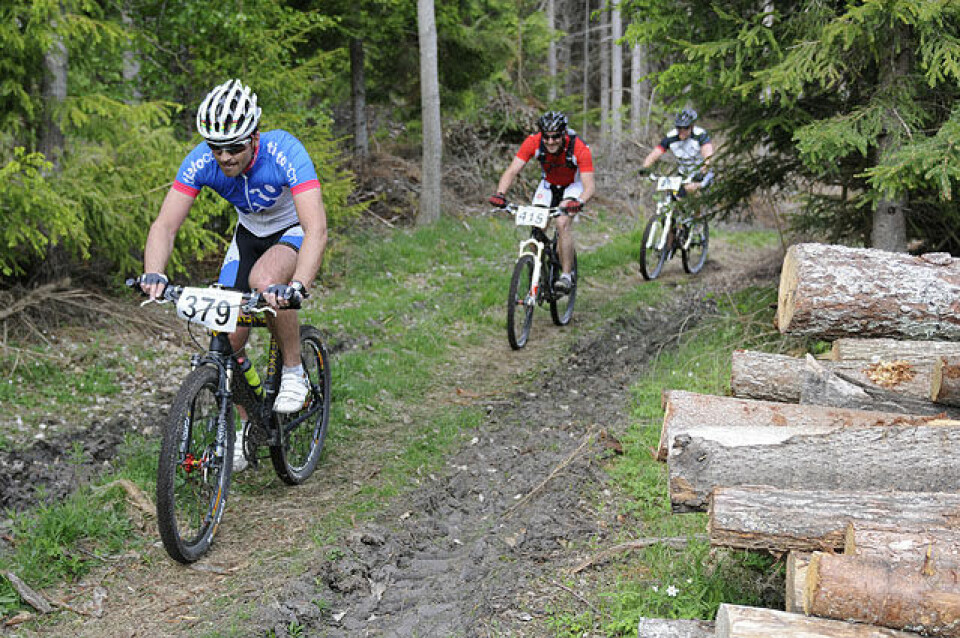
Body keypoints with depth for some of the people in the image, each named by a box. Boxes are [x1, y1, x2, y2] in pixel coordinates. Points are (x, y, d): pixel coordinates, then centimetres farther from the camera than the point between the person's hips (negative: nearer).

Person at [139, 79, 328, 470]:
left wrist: (297, 286, -61)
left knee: (264, 280, -36)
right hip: (249, 232, 4)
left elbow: (316, 229, -45)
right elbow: (165, 226, -26)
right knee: (228, 338, -6)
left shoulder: (284, 152, -36)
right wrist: (153, 274, -46)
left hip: (295, 230, -4)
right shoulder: (200, 161, -24)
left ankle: (294, 373, -12)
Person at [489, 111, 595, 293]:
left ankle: (567, 275, -17)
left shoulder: (579, 148, -33)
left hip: (573, 185, -3)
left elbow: (589, 186, -38)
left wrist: (579, 202, -59)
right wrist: (500, 194, -47)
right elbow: (512, 171, -29)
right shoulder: (533, 142, -27)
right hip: (548, 184, 3)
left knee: (562, 223, -27)